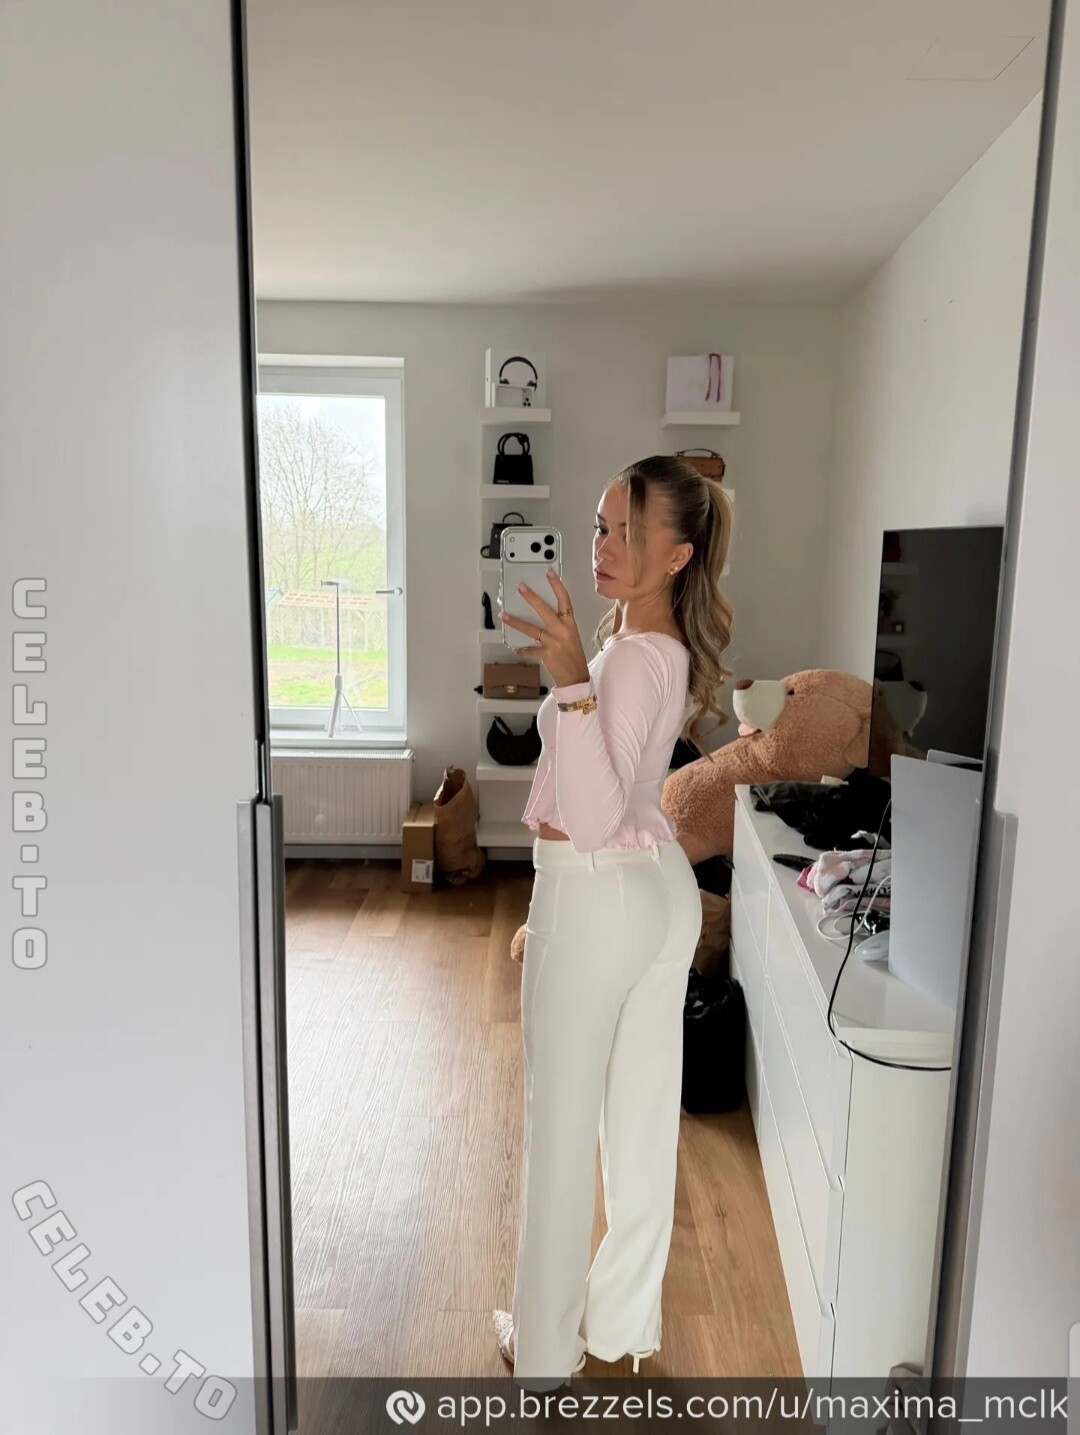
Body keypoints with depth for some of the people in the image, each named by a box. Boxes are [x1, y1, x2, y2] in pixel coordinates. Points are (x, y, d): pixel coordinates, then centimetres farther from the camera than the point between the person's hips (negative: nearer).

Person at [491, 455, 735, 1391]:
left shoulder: (633, 659, -22)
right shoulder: (669, 648, 7)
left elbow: (590, 819, -29)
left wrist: (575, 684, -36)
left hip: (598, 899, -9)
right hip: (664, 887, 9)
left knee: (563, 1125, 8)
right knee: (645, 1112, 18)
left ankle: (545, 1347, 29)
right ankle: (626, 1321, 38)